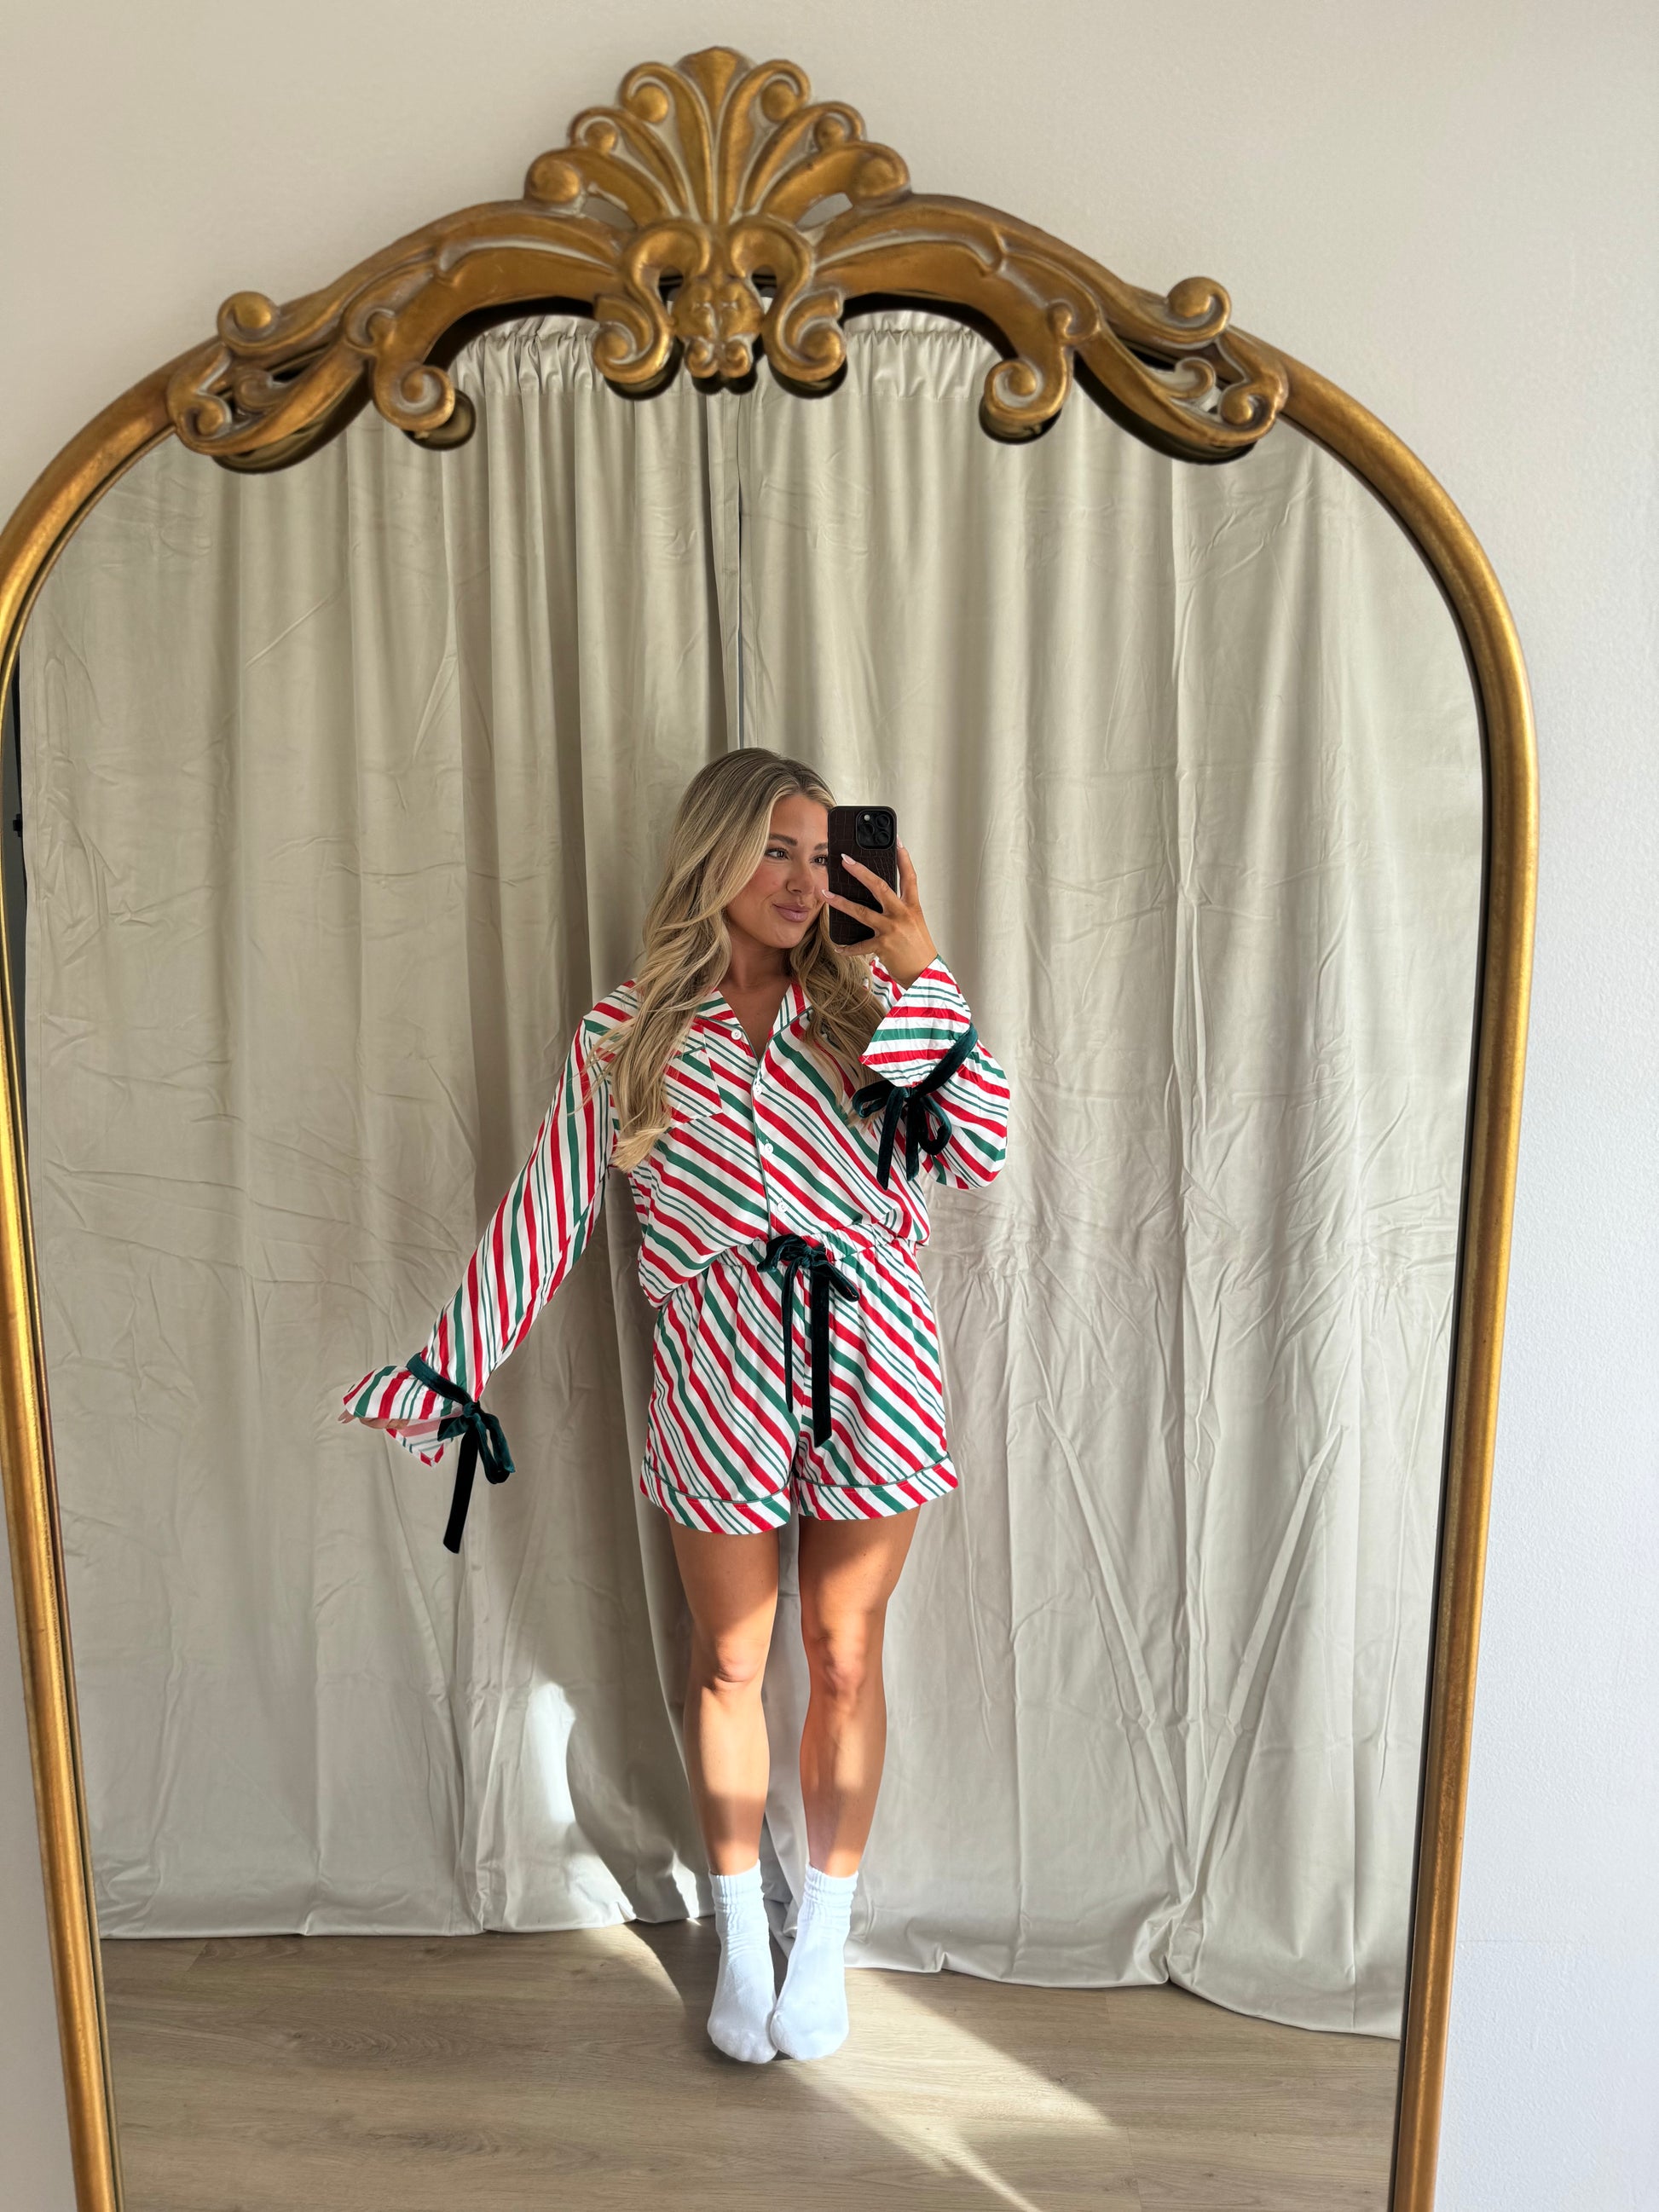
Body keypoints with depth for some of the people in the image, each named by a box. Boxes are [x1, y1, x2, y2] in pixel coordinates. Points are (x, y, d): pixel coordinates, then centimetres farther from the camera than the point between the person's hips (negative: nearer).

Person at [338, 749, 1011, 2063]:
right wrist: (457, 1368, 2)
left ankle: (826, 1937, 37)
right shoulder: (628, 1034, 1)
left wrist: (924, 975, -12)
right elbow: (548, 1212, 3)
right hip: (717, 1377, 0)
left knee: (846, 1662, 13)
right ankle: (741, 1937, 39)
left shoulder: (867, 1006, 2)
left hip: (872, 1368, 1)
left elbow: (979, 1153, -10)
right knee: (729, 1662, 14)